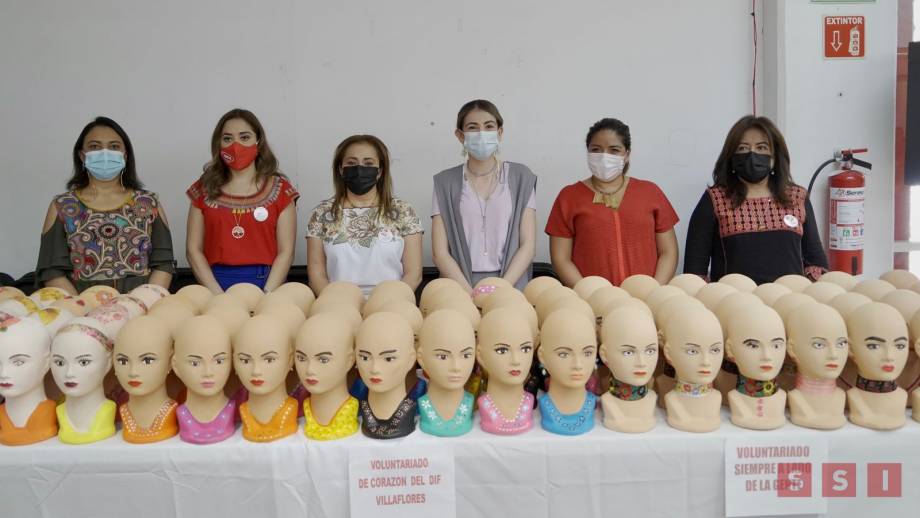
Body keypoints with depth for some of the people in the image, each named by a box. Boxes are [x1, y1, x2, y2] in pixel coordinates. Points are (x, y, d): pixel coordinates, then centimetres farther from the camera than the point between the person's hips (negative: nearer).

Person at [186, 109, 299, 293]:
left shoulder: (280, 189, 6)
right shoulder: (204, 189, 10)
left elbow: (286, 251, 1)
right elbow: (193, 249, 6)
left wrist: (265, 296, -11)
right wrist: (219, 296, -6)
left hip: (265, 284, -1)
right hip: (216, 284, 1)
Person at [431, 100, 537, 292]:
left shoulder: (521, 177, 7)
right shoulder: (445, 182, 7)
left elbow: (528, 246, 3)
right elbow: (440, 253, 2)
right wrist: (471, 293, -11)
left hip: (511, 285, 0)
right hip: (461, 286, 0)